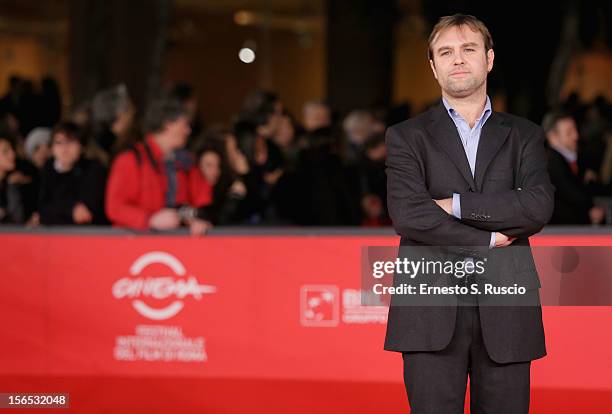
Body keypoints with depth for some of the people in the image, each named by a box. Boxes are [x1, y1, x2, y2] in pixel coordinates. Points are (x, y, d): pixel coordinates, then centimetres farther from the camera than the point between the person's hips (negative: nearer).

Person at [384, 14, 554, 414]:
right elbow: (408, 214, -7)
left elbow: (538, 207, -5)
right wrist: (487, 239, -6)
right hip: (432, 312, -1)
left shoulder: (524, 136, 13)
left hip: (505, 310, 2)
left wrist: (456, 205, -8)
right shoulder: (407, 136, 8)